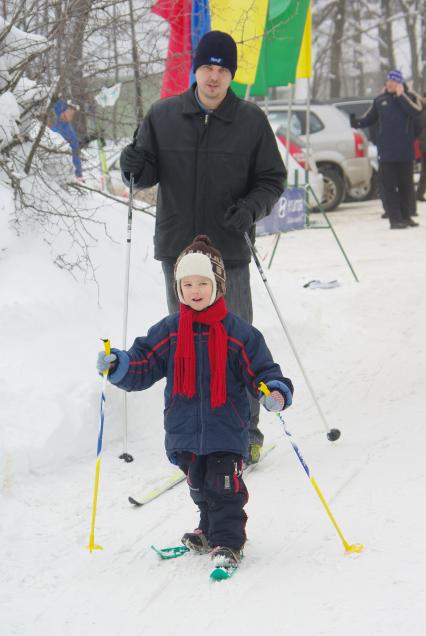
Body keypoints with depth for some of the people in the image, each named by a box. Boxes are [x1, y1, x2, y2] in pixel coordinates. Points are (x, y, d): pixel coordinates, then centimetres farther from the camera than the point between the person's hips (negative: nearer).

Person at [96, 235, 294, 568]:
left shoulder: (238, 331, -5)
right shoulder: (169, 331, 2)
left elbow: (261, 369, -4)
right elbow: (144, 366, 0)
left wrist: (276, 392, -23)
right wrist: (118, 366, -19)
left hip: (226, 428, -4)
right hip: (185, 428, 4)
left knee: (225, 488, -9)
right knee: (200, 488, 18)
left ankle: (228, 544, -3)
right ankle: (211, 530, 37)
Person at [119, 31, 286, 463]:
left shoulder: (251, 121, -2)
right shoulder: (163, 116, 1)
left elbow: (272, 180, 3)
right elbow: (148, 174, 9)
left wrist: (253, 208, -17)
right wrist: (134, 167, -14)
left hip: (230, 253, -2)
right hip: (176, 250, 2)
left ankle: (246, 431, 11)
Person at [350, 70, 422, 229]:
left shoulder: (408, 98, 4)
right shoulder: (380, 100, 8)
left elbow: (416, 112, -15)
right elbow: (369, 118, 14)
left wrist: (401, 96, -16)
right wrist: (357, 123, -5)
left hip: (405, 150, 0)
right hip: (386, 152, 0)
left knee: (406, 185, 8)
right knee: (388, 186, -6)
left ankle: (406, 216, 19)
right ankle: (395, 219, -5)